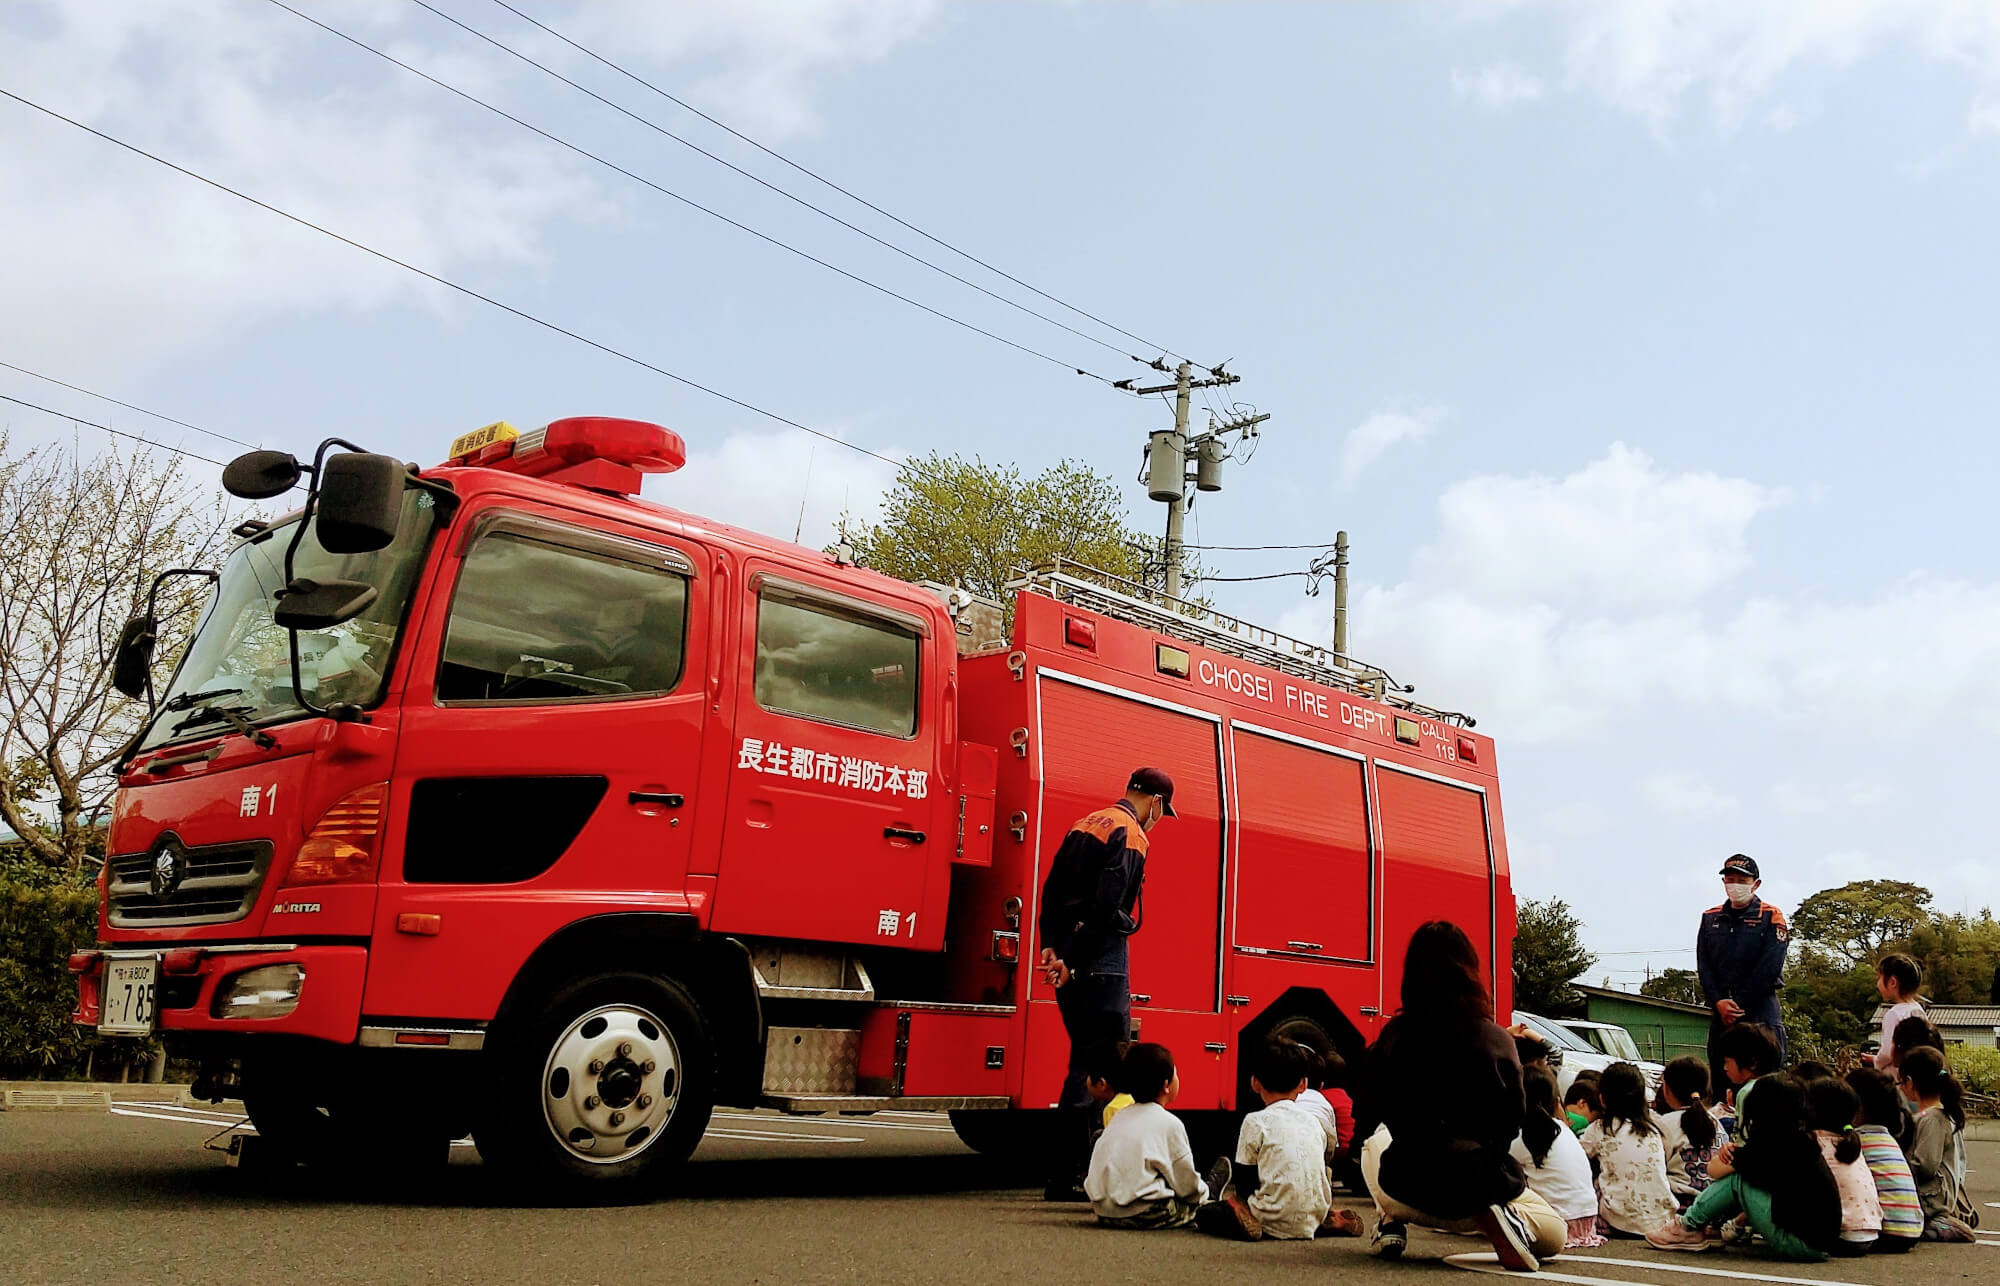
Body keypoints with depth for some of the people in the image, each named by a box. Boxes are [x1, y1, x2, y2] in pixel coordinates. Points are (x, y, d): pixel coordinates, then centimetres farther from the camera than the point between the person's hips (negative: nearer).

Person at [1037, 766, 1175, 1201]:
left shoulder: (1084, 825, 18)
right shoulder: (1130, 834, -9)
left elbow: (1052, 890, 13)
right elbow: (1104, 907, -18)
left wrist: (1051, 945, 4)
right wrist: (1071, 962, -16)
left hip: (1070, 959, 9)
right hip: (1102, 961, -9)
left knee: (1086, 1063, 15)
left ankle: (1064, 1180, 17)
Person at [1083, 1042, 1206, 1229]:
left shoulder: (1119, 1117, 14)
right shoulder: (1169, 1123, -7)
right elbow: (1187, 1184, -3)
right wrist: (1203, 1191, 20)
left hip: (1104, 1212, 7)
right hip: (1146, 1216, -7)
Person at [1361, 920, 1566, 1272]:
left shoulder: (1392, 1036, -8)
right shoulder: (1496, 1040, -11)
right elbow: (1511, 1122, 1)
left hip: (1410, 1192, 3)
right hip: (1482, 1188, -2)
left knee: (1375, 1142, 37)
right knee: (1555, 1237, 26)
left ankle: (1392, 1222, 11)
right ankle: (1501, 1219, -6)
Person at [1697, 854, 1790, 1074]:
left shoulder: (1771, 917, 2)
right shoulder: (1710, 918, 14)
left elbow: (1770, 967, -8)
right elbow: (1703, 966, 7)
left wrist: (1738, 1004, -11)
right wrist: (1719, 1002, -8)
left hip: (1760, 1007, -4)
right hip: (1720, 1009, 4)